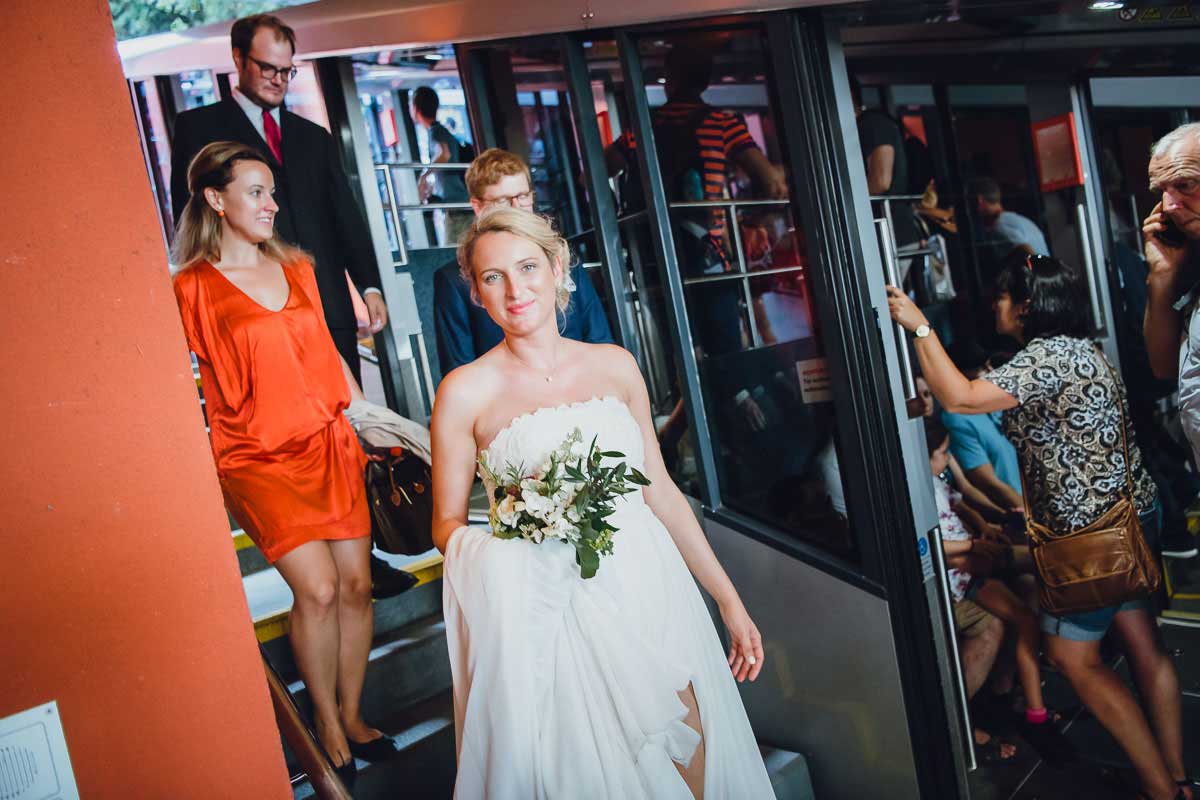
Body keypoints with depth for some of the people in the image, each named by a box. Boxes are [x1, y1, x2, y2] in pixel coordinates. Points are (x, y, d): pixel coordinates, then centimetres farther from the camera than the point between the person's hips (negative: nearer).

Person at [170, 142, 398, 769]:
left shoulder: (296, 268, 13)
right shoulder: (192, 287, -4)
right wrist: (208, 467, -6)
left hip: (329, 445, 5)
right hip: (258, 460, -5)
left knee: (356, 583, 2)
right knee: (317, 588, -13)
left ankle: (352, 713, 20)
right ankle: (326, 723, 8)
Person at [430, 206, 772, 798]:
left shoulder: (614, 365, 6)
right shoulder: (466, 391, -3)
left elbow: (660, 489, 11)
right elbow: (446, 523, 2)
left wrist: (729, 600, 10)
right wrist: (501, 552, -21)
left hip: (649, 590, 3)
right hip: (557, 608, -3)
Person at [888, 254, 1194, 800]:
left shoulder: (1049, 355, -19)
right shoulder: (1076, 349, 13)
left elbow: (959, 398, -28)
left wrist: (920, 327, -21)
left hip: (1095, 530, -10)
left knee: (1072, 655, 1)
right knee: (1142, 645, 14)